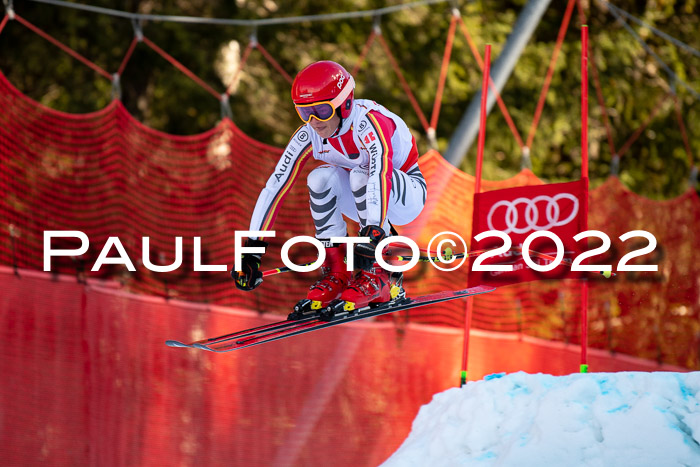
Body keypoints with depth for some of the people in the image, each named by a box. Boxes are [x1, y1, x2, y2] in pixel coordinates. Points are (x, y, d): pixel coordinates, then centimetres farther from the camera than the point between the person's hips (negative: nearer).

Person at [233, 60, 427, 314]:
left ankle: (376, 275, -25)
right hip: (363, 201, 5)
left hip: (407, 192, -5)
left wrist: (371, 235, -61)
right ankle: (335, 272, -16)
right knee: (321, 177, -24)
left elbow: (381, 175, -48)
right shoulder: (308, 136, -16)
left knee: (360, 175, -34)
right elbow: (275, 187, -18)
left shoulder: (368, 121, -32)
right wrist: (252, 250, -25)